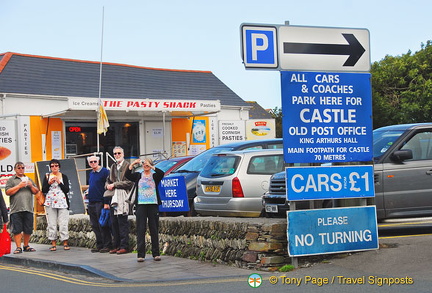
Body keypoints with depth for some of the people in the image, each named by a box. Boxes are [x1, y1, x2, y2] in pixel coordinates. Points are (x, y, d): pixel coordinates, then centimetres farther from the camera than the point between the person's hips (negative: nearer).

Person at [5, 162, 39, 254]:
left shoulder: (29, 179, 21)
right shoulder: (11, 180, 8)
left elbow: (36, 191, 19)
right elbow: (8, 192, -4)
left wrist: (31, 186, -1)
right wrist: (19, 186, -11)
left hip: (28, 209, 4)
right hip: (16, 209, -4)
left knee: (28, 229, 4)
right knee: (17, 230, -6)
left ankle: (26, 246, 15)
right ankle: (18, 247, -2)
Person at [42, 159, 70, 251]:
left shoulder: (64, 177, 8)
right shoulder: (47, 176, 10)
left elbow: (67, 190, -1)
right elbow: (43, 190, 4)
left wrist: (59, 182, -11)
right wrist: (49, 183, -11)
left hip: (62, 202, -1)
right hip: (50, 202, 1)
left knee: (63, 223, -7)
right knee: (51, 223, -3)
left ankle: (65, 243, -2)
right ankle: (53, 243, 2)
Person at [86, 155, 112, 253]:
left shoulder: (105, 171, -7)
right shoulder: (91, 174, 16)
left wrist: (106, 202, -17)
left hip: (100, 203, -8)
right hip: (91, 203, 8)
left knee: (103, 225, -5)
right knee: (95, 226, 9)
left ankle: (107, 246, 0)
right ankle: (99, 245, 15)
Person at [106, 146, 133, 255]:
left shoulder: (128, 166, -4)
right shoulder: (113, 166, 20)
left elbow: (129, 182, -13)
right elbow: (108, 180, 26)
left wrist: (114, 185, -12)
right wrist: (108, 185, 3)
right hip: (113, 198, 7)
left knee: (122, 222, -7)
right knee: (114, 222, 7)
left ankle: (124, 246, -4)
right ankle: (116, 246, 13)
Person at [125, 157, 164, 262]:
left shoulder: (155, 176, 9)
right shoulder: (138, 176, 13)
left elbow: (161, 173, -12)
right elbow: (127, 175, -4)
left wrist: (151, 167, -17)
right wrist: (132, 164, -12)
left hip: (153, 205, 0)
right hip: (141, 205, 0)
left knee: (154, 230, 2)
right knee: (140, 230, -3)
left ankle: (156, 253, 8)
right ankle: (141, 254, -3)